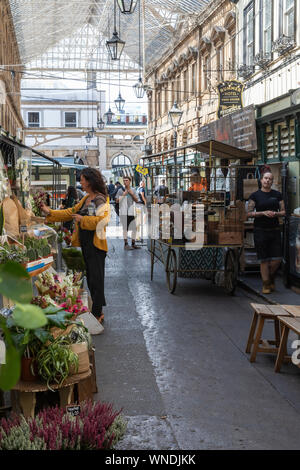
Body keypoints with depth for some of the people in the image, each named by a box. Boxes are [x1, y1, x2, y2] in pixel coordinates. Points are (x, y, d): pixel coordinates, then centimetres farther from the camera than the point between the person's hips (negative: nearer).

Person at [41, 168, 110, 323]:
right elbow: (71, 212, 20)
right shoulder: (86, 199, 15)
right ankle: (98, 310, 24)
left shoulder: (100, 199, -13)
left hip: (95, 244, -9)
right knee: (90, 277, 14)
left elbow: (103, 220, -26)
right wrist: (50, 213, 15)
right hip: (85, 243, 9)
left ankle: (97, 313, 4)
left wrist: (82, 219, -18)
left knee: (96, 279, -3)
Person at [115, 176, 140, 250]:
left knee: (134, 228, 5)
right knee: (125, 228, -2)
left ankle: (133, 244, 15)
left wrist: (132, 194, -4)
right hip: (124, 212, -4)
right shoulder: (120, 190, 1)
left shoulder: (133, 190, 13)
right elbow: (117, 201, -3)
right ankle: (126, 244, 3)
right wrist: (123, 195, -12)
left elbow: (137, 200, 11)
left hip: (131, 212, 4)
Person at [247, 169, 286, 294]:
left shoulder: (277, 195, 8)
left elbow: (283, 212, 10)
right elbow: (249, 213, -2)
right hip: (260, 231, -2)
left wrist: (275, 213, -11)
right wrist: (263, 213, -14)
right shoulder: (255, 195, 1)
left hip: (274, 230, 2)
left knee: (277, 259, -3)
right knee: (264, 259, -1)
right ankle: (266, 284, 12)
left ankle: (271, 278, 24)